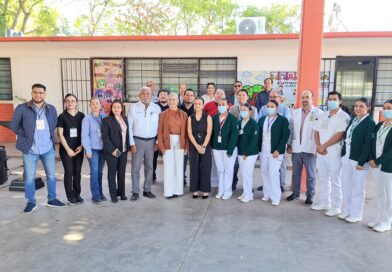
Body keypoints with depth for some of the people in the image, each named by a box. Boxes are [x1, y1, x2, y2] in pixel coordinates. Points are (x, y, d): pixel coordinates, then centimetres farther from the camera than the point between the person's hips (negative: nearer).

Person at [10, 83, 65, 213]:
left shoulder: (51, 109, 2)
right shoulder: (22, 108, -6)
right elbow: (14, 125, -1)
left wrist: (49, 137, 7)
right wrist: (25, 137, -2)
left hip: (48, 148, 3)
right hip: (30, 149, -2)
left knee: (51, 175, 10)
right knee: (29, 178, 5)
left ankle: (52, 200, 25)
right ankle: (31, 202, 20)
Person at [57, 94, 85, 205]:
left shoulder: (81, 115, 5)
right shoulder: (62, 116, -1)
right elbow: (60, 134, -4)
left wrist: (81, 146, -5)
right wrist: (68, 149, -10)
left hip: (78, 149, 2)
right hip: (66, 149, -2)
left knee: (77, 172, 7)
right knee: (69, 172, 1)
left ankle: (77, 194, 19)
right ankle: (70, 197, 10)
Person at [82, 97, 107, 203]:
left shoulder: (105, 117, 4)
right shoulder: (87, 118, -4)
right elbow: (84, 135, -7)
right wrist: (87, 150, -10)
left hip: (103, 149, 3)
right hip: (93, 149, -3)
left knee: (100, 171, 11)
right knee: (94, 172, -3)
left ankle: (100, 193, 21)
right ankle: (95, 195, 5)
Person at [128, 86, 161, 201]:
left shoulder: (156, 108, 2)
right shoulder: (133, 108, -2)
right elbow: (129, 127, -3)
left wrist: (158, 142, 1)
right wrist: (132, 143, -7)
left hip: (151, 141, 2)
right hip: (138, 140, -2)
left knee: (149, 167, 11)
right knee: (135, 167, 0)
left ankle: (147, 190, 23)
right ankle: (135, 192, 10)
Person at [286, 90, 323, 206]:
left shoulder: (319, 113, -6)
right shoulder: (295, 112, 9)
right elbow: (291, 129, 10)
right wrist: (289, 145, 7)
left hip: (310, 149, -4)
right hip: (296, 148, 4)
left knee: (310, 174, 8)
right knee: (296, 173, 14)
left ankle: (310, 195, 20)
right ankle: (295, 192, 28)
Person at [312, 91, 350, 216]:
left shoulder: (344, 117, -9)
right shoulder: (323, 115, 12)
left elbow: (339, 135, -17)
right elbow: (316, 132, 10)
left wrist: (323, 147, -13)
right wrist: (318, 146, -6)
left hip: (334, 154, -6)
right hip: (320, 153, 6)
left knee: (335, 181, 3)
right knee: (323, 179, 14)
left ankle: (336, 207, 13)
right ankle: (325, 203, 27)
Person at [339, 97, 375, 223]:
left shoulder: (370, 123, -10)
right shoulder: (352, 120, 11)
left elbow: (368, 144, -14)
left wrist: (361, 162, -18)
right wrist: (343, 155, 7)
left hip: (358, 160, -7)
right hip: (346, 158, 7)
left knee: (357, 188, 5)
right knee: (345, 186, 13)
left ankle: (356, 215, 18)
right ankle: (346, 211, 27)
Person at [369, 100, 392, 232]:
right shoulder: (379, 125, 9)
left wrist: (378, 161, -16)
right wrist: (371, 159, -3)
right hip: (376, 165, 6)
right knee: (380, 194, 16)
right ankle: (379, 218, 27)